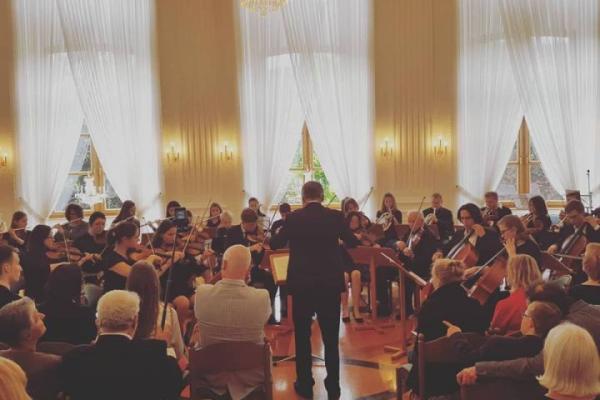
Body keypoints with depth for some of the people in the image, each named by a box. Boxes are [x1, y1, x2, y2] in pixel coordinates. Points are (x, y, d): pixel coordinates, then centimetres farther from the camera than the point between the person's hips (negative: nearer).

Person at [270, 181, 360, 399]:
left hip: (301, 284, -1)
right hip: (330, 283, 1)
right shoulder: (335, 216, -4)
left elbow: (275, 244, 5)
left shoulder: (294, 218, -6)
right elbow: (353, 242, 11)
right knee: (331, 337, 11)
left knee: (302, 336, 12)